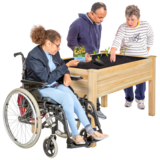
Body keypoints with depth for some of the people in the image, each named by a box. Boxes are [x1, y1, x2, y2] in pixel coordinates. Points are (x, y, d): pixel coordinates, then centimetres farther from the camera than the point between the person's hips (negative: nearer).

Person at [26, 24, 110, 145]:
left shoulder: (53, 52, 3)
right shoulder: (33, 56, -20)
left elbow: (61, 64, 21)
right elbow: (48, 78, -23)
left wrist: (66, 75, -2)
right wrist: (67, 66, -20)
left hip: (55, 84, 7)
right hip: (40, 88, -6)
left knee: (73, 98, -21)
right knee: (67, 98, -29)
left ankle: (90, 131, -17)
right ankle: (75, 135, -20)